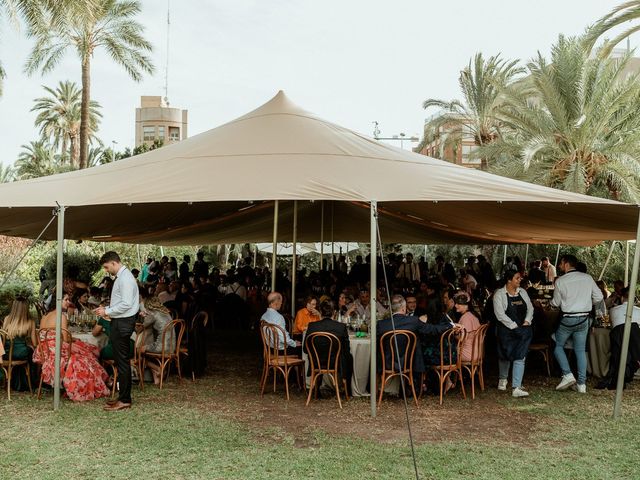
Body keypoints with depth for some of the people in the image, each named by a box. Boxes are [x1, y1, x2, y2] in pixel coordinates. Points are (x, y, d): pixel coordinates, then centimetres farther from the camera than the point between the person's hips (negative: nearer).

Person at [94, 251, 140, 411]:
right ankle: (123, 396, 23)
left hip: (123, 323, -10)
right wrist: (106, 310, 10)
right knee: (121, 361, 15)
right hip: (120, 322, 10)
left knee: (122, 361, -5)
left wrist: (107, 311, -15)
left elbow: (126, 304, -23)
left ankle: (124, 400, 1)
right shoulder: (121, 276, 15)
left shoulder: (125, 278, -17)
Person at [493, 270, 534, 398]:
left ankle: (516, 388, -13)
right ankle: (503, 379, 40)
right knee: (505, 356, 13)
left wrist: (527, 321, -5)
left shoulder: (522, 292, 11)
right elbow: (500, 314, -12)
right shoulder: (499, 294, -5)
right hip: (506, 330, -3)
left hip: (522, 329, 3)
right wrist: (514, 326, -15)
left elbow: (530, 308, 13)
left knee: (520, 357, -10)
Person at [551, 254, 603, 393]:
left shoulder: (560, 281, -9)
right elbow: (598, 297, 3)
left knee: (558, 346, 13)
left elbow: (556, 303, 0)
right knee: (581, 350, 10)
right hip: (584, 318, 4)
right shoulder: (587, 278, 0)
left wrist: (550, 301, 22)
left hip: (568, 319, -4)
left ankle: (567, 374, -3)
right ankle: (582, 384, 9)